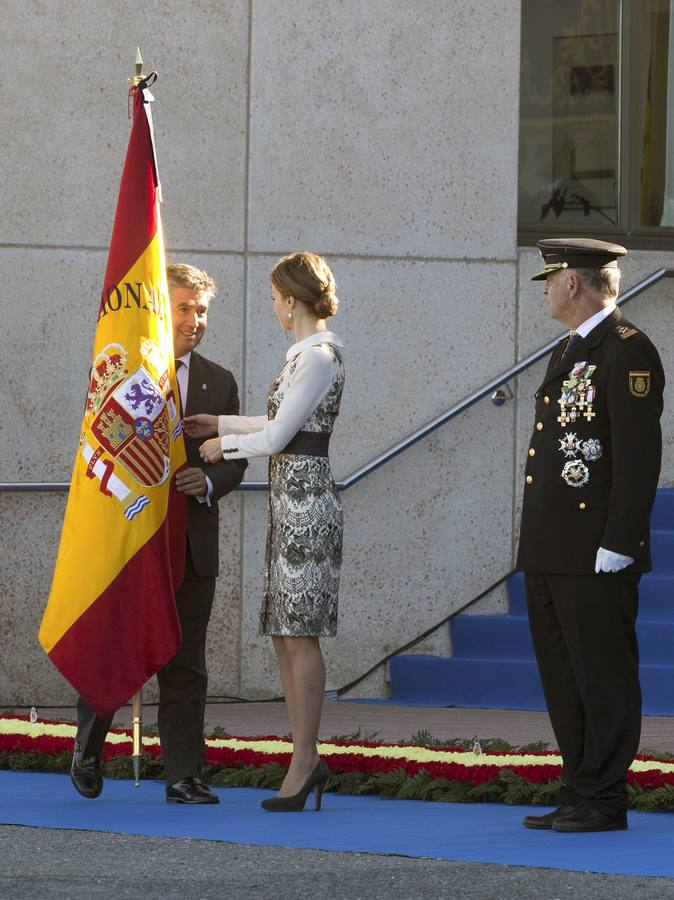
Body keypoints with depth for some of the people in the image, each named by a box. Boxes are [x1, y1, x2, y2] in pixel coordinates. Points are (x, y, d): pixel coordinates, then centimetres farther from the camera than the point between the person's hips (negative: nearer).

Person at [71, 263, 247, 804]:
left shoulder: (220, 383, 12)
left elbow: (235, 461, 12)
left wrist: (208, 482, -11)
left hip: (193, 541, 3)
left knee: (185, 664, 2)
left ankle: (184, 777, 3)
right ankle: (87, 753, 23)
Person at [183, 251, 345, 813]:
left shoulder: (318, 357, -14)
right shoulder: (308, 354, 16)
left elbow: (277, 436, -14)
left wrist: (223, 446, 1)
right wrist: (220, 423, 29)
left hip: (306, 501, -10)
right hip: (292, 502, 10)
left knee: (299, 634, -8)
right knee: (286, 634, 10)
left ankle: (304, 762, -5)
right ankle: (307, 760, 13)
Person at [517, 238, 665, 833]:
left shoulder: (627, 352, -11)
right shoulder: (571, 351, 19)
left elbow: (640, 454, -16)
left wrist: (618, 544, -19)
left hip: (596, 555, -10)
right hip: (550, 554, 10)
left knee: (603, 678, -4)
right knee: (563, 679, 12)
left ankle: (604, 804, 0)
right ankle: (580, 795, 18)